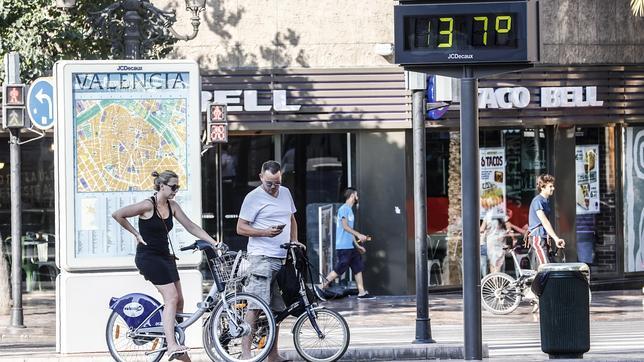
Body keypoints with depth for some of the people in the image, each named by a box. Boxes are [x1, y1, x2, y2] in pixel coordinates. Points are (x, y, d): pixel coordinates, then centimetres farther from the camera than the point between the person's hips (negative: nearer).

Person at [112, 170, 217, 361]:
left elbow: (191, 226, 5)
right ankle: (171, 346, -24)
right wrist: (136, 233, -7)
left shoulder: (172, 206, 6)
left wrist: (214, 243, -3)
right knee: (171, 297, -19)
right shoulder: (148, 205, -14)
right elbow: (117, 215, -14)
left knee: (179, 300, 6)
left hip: (165, 256, 8)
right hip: (148, 257, -8)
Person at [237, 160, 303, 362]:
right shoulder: (254, 197, -5)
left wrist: (294, 241, 13)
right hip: (262, 257, -7)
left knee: (276, 308, 9)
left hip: (282, 258, 7)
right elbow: (241, 228, -7)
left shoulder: (285, 193, 15)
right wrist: (265, 232, -20)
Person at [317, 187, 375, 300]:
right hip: (343, 247, -10)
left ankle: (362, 292, 6)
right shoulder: (344, 208, -9)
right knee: (339, 269, -9)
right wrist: (359, 235, -23)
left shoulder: (349, 210, 20)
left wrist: (357, 245, 21)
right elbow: (345, 226, -19)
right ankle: (321, 287, -3)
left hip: (350, 246, 10)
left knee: (358, 267, 6)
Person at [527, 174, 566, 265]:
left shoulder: (546, 201, 15)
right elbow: (544, 222, -23)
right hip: (537, 236, -9)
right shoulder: (538, 201, -15)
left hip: (544, 237, 9)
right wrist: (556, 238, -30)